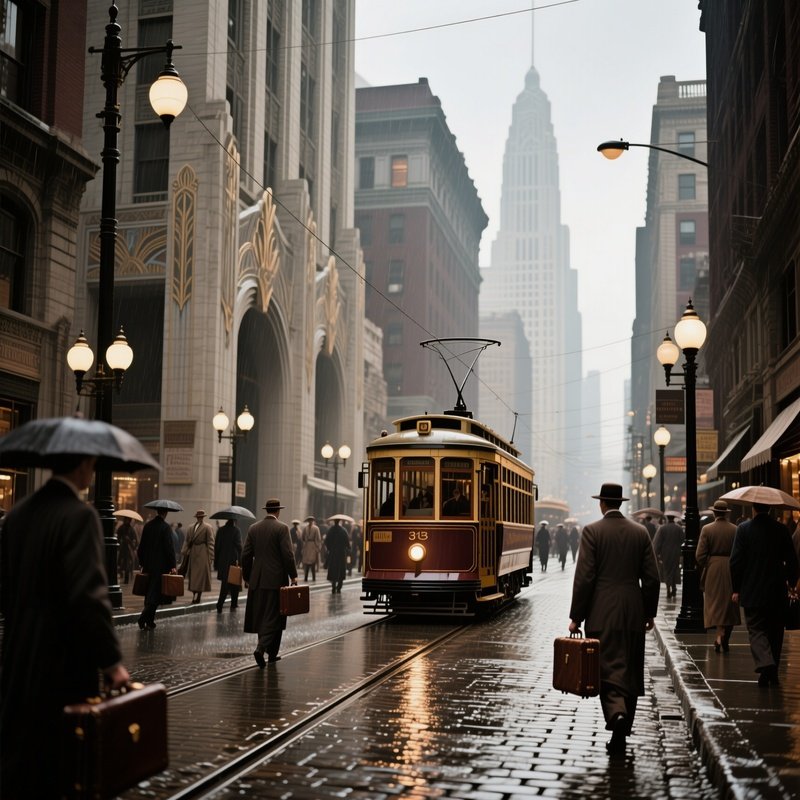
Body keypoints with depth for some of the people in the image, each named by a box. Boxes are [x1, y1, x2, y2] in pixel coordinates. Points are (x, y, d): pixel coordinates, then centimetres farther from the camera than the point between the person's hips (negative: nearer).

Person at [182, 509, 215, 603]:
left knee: (201, 575, -3)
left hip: (202, 555, -6)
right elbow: (187, 541, 14)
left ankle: (198, 596, 0)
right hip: (192, 554, 6)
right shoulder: (191, 528, 13)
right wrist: (184, 552, 3)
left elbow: (211, 543, -7)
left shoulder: (208, 528, -4)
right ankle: (194, 595, 16)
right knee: (192, 575, 9)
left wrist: (211, 557, -11)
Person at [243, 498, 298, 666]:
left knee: (261, 616, 13)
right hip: (276, 579, -5)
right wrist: (293, 576, -4)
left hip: (257, 579, 5)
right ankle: (260, 648, -17)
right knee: (274, 617, -1)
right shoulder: (282, 528, -8)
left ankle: (272, 653, 19)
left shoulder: (254, 528, 6)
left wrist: (247, 577, 16)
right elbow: (287, 554, -13)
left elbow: (246, 555, 7)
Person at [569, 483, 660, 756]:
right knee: (629, 673, 12)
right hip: (634, 614, 3)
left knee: (608, 671, -1)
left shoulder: (592, 531, -6)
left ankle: (617, 714, -27)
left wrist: (576, 616, -5)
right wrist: (650, 612, 16)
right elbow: (651, 577, 5)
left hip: (602, 614, -3)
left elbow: (584, 577, -10)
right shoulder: (640, 532, 5)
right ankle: (621, 736, 20)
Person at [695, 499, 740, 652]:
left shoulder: (707, 529, -6)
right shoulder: (735, 530, -4)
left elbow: (700, 555, -8)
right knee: (729, 606, 10)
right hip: (731, 570, 1)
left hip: (713, 570, -1)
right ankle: (725, 640, 12)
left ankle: (719, 635, -9)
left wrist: (702, 571, 6)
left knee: (714, 604, 7)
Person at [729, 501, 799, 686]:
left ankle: (765, 664, -22)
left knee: (756, 630, 2)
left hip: (752, 592, -3)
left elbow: (736, 561, -8)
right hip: (777, 591, 3)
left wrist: (736, 589, 0)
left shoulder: (744, 529, -7)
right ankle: (772, 674, 20)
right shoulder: (781, 529, -1)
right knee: (775, 631, 14)